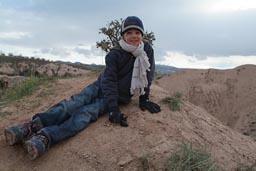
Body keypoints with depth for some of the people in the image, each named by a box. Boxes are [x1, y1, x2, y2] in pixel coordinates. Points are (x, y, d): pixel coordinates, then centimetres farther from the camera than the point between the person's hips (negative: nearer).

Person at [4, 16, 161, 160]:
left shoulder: (147, 50, -6)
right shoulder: (115, 54, -12)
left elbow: (147, 76, 1)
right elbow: (109, 80, -21)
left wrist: (144, 99, -2)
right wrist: (113, 109, -31)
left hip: (120, 97, -1)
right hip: (101, 87, 2)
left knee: (87, 112, -28)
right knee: (74, 103, -26)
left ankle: (46, 138, -46)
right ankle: (34, 125, -39)